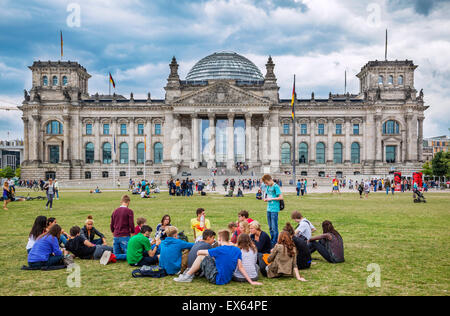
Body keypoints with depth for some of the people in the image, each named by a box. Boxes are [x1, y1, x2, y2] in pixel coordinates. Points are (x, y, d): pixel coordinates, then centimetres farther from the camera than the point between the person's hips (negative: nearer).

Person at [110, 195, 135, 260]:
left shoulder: (115, 211, 11)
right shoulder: (129, 211, -7)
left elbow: (111, 225, 17)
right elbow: (131, 225, -10)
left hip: (116, 237, 6)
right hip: (125, 237, -6)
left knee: (116, 254, 16)